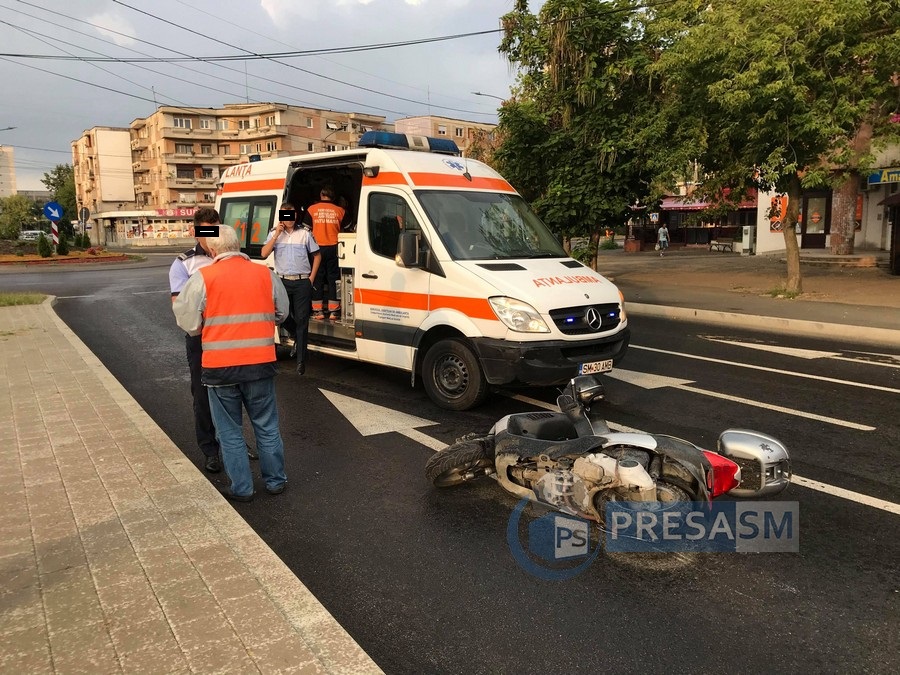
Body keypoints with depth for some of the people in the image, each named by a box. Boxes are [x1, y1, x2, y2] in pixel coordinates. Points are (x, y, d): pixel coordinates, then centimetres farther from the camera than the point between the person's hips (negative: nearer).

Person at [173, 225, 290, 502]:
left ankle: (242, 488, 20)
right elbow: (282, 313, 12)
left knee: (230, 431, 13)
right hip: (261, 364, 2)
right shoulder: (265, 274, 1)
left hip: (220, 367, -2)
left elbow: (188, 323, -4)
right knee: (267, 426, 17)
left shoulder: (202, 278, -7)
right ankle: (275, 481, 28)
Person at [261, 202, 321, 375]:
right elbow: (264, 253, -6)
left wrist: (311, 278, 2)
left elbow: (317, 255, 10)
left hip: (302, 283, -2)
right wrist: (277, 234, -10)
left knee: (301, 320, -3)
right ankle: (298, 340, 39)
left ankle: (301, 360, 0)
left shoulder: (304, 234, 4)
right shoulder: (274, 234, 7)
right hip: (283, 282, 2)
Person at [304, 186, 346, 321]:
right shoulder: (339, 210, 2)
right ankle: (333, 311, 5)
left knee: (317, 279, 6)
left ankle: (318, 311, 5)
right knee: (333, 279, 6)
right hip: (333, 248, 1)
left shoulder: (312, 209, 0)